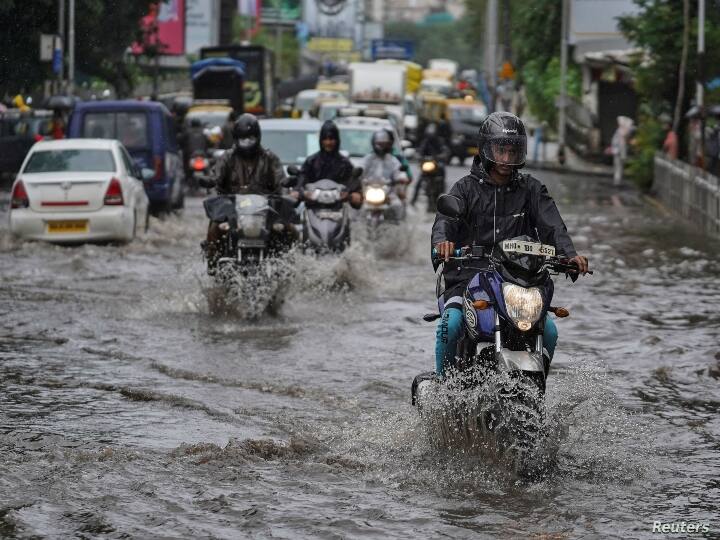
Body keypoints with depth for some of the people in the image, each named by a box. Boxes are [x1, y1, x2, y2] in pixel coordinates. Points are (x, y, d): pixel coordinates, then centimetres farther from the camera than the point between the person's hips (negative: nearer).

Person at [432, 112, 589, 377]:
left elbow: (551, 225, -3)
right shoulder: (467, 187, 5)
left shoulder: (531, 189, 11)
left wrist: (569, 255, -24)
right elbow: (445, 217, -13)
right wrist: (442, 240, -38)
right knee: (450, 325, -29)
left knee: (548, 331, -16)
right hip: (468, 277, -2)